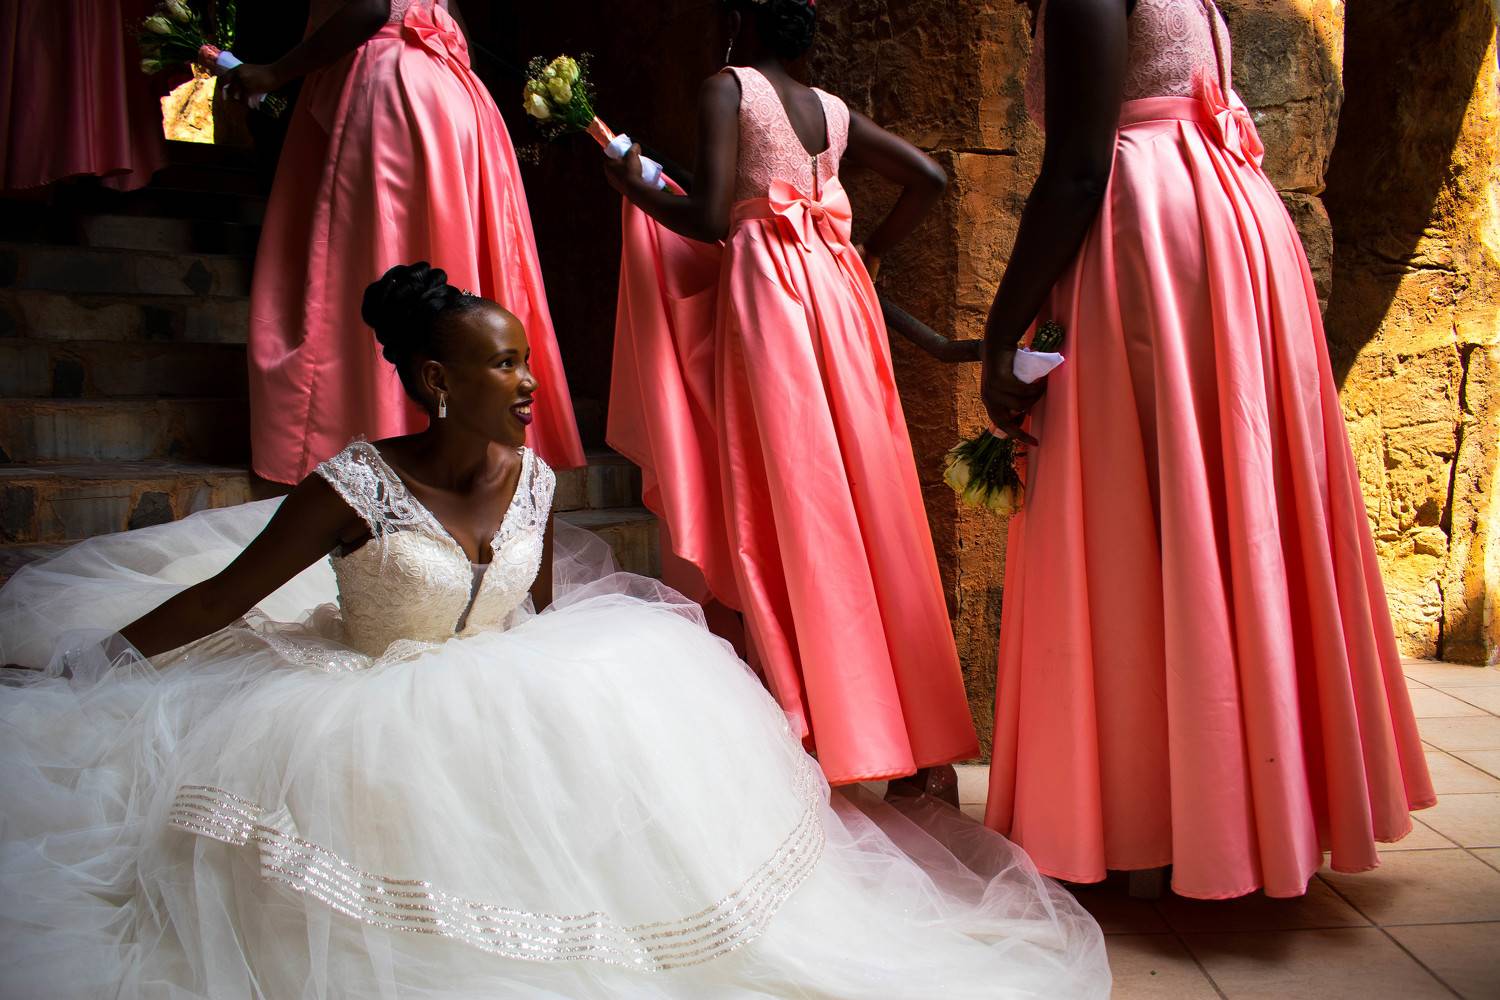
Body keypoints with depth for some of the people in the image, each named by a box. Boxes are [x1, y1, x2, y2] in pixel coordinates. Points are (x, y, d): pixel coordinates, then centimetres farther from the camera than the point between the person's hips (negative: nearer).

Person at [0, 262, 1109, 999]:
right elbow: (221, 597, -12)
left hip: (510, 699, 5)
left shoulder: (531, 479, -3)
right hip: (385, 718, -5)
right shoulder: (358, 487, -19)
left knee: (647, 680, -12)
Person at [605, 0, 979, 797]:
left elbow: (709, 217, -11)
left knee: (784, 518, -2)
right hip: (838, 298, 6)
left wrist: (634, 188, 5)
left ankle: (822, 736, 0)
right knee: (870, 515, 7)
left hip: (763, 294, -6)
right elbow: (928, 177, 15)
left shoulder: (727, 87, 0)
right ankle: (923, 745, 12)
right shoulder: (833, 111, 17)